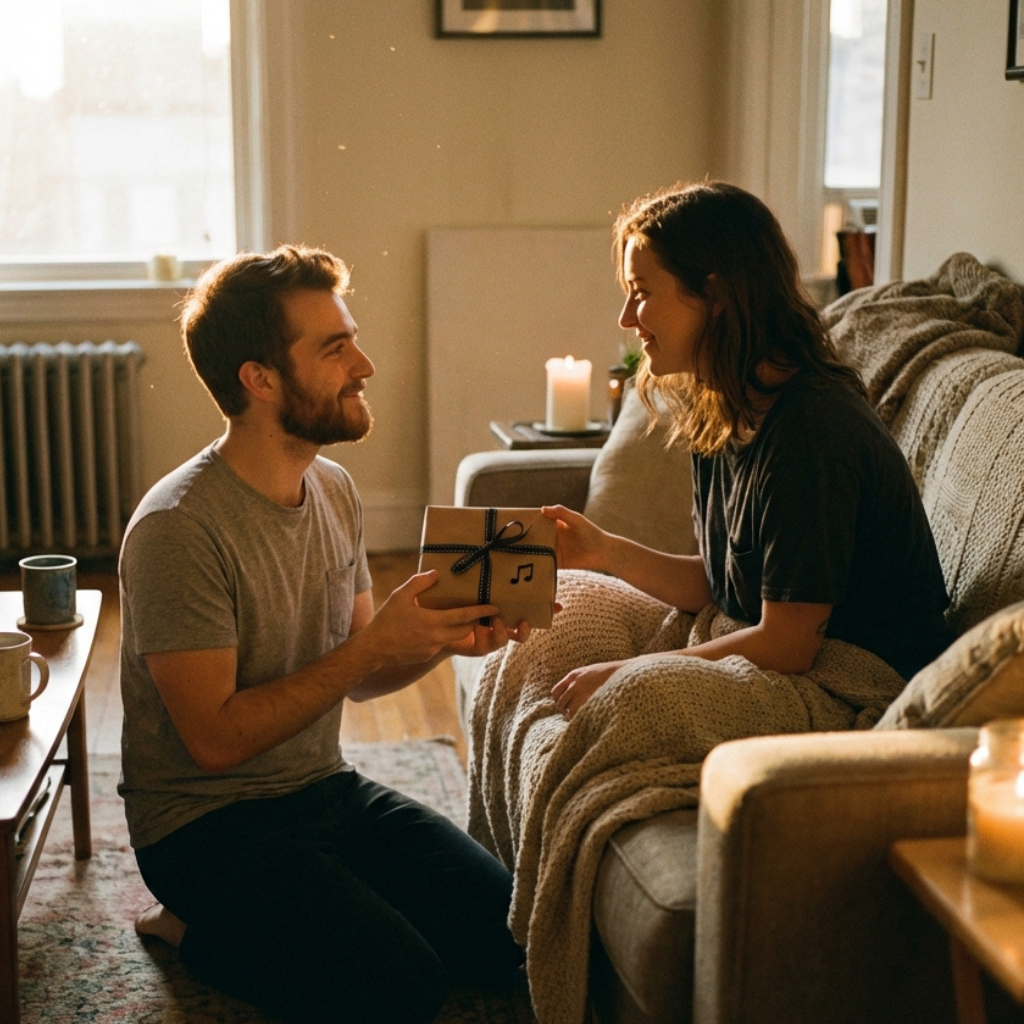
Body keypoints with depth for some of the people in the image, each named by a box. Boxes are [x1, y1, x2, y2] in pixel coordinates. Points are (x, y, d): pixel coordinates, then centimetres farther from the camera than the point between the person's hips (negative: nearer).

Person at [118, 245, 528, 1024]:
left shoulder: (335, 491, 3)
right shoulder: (177, 528, -22)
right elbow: (216, 738, -22)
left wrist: (443, 639, -10)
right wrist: (376, 645, -25)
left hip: (326, 787, 7)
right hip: (208, 820, -7)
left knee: (514, 935, -7)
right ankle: (201, 933, 1)